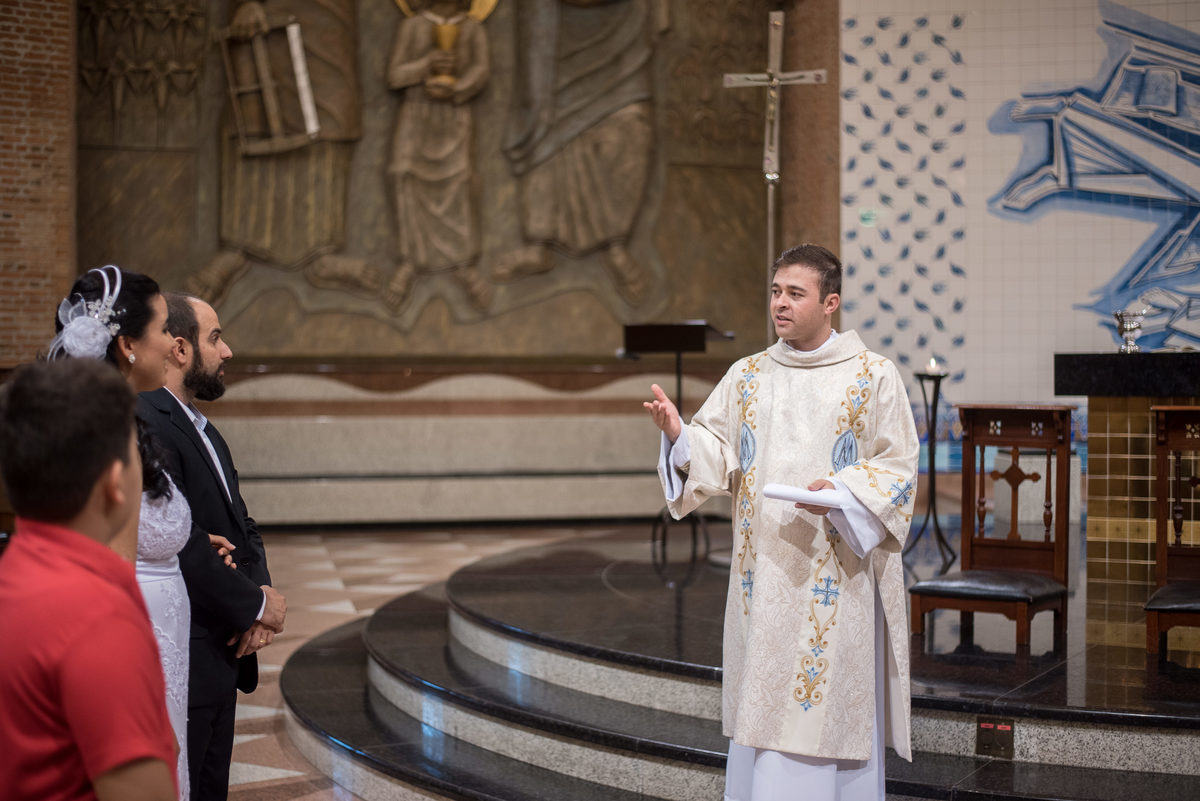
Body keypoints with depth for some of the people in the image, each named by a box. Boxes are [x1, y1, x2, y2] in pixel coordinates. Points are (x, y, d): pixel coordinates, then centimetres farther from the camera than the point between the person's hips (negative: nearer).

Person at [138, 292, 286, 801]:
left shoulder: (201, 429, 15)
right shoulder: (143, 424, -19)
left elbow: (241, 526, 17)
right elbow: (180, 545, -24)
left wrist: (258, 597, -3)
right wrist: (257, 606, -11)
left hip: (220, 658, 10)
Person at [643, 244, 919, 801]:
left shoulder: (873, 376, -1)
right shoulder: (747, 376, 10)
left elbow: (898, 468, -3)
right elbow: (716, 450, 1)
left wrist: (842, 493, -20)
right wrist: (679, 435, -20)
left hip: (837, 577, -4)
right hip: (763, 572, 4)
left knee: (829, 707, -2)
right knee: (762, 707, 7)